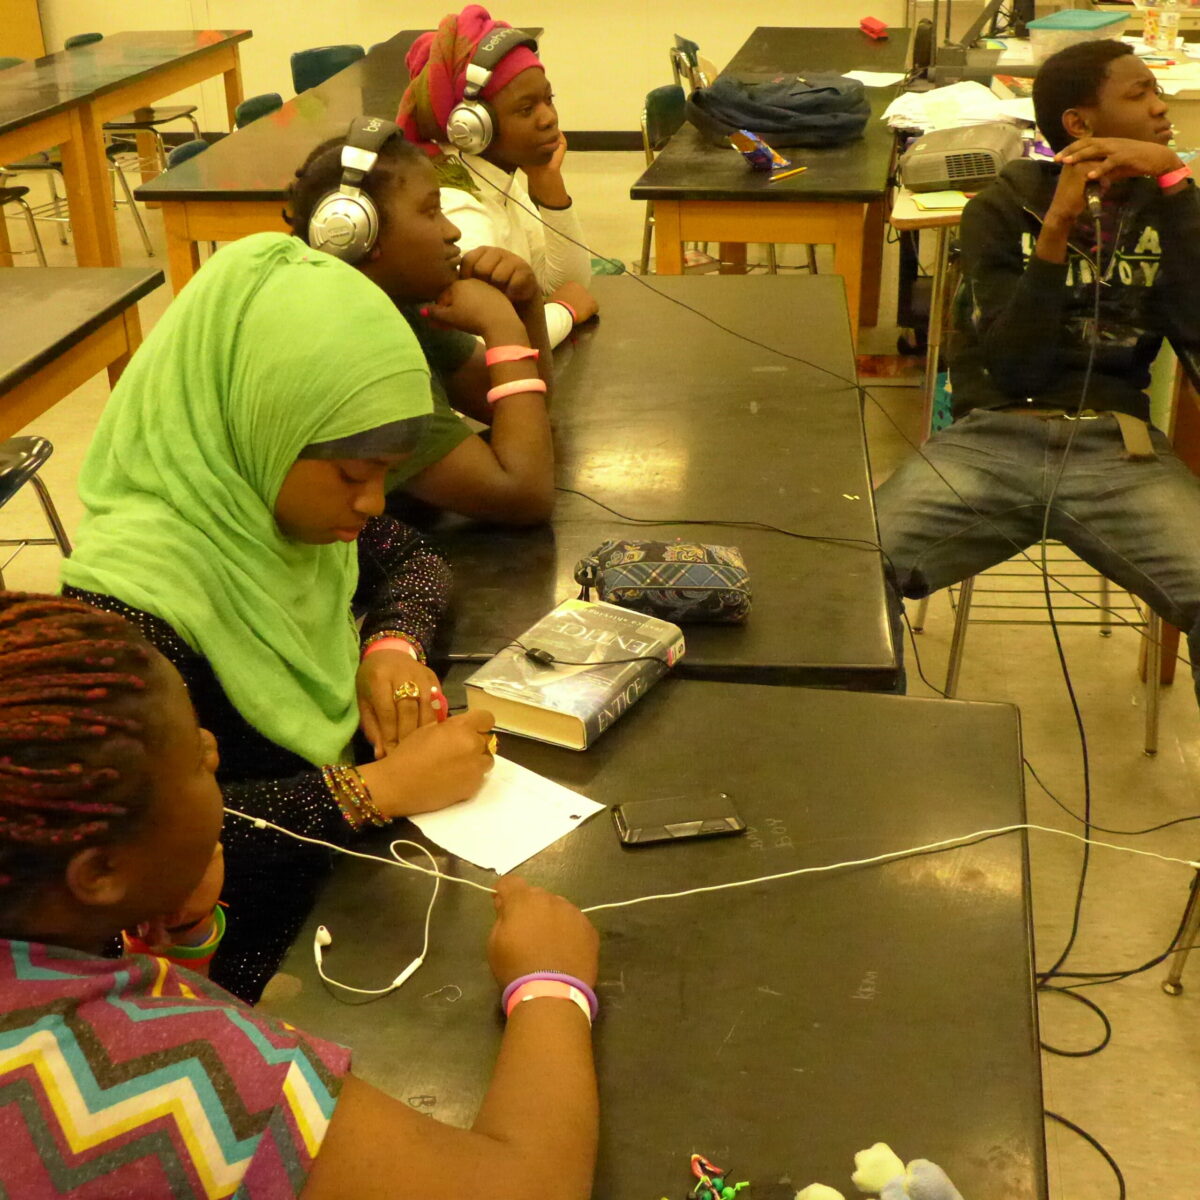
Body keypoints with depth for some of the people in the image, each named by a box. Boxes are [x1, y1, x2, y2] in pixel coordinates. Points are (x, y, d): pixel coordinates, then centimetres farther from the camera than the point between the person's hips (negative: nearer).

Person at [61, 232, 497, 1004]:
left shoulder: (271, 495, -6)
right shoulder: (135, 598, -27)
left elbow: (412, 558, 11)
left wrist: (395, 643, -11)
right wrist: (378, 788, -29)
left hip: (358, 858, 7)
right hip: (257, 953, -7)